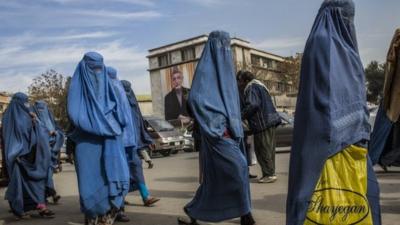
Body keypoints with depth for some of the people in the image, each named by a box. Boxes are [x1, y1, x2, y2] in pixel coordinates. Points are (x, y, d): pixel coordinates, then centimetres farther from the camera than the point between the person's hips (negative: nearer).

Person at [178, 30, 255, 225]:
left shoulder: (225, 69, 18)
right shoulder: (205, 68, -8)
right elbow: (194, 98, -19)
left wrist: (236, 125, 16)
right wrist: (216, 126, -19)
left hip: (229, 130, 9)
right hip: (216, 132, -9)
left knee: (216, 175, 10)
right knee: (237, 167, -11)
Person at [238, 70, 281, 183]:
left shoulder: (251, 88, -8)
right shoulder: (259, 86, 22)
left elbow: (252, 105, -21)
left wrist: (241, 116, -9)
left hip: (262, 123, -10)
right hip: (270, 121, 10)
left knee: (263, 150, -5)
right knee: (268, 149, 13)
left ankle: (269, 174, -3)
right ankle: (270, 173, 19)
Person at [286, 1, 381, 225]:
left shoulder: (343, 47, 19)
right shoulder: (323, 42, -10)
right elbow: (324, 93, -20)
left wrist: (360, 129, 18)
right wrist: (333, 135, -23)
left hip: (350, 138, 10)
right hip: (333, 139, -10)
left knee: (362, 190, 12)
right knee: (335, 189, -5)